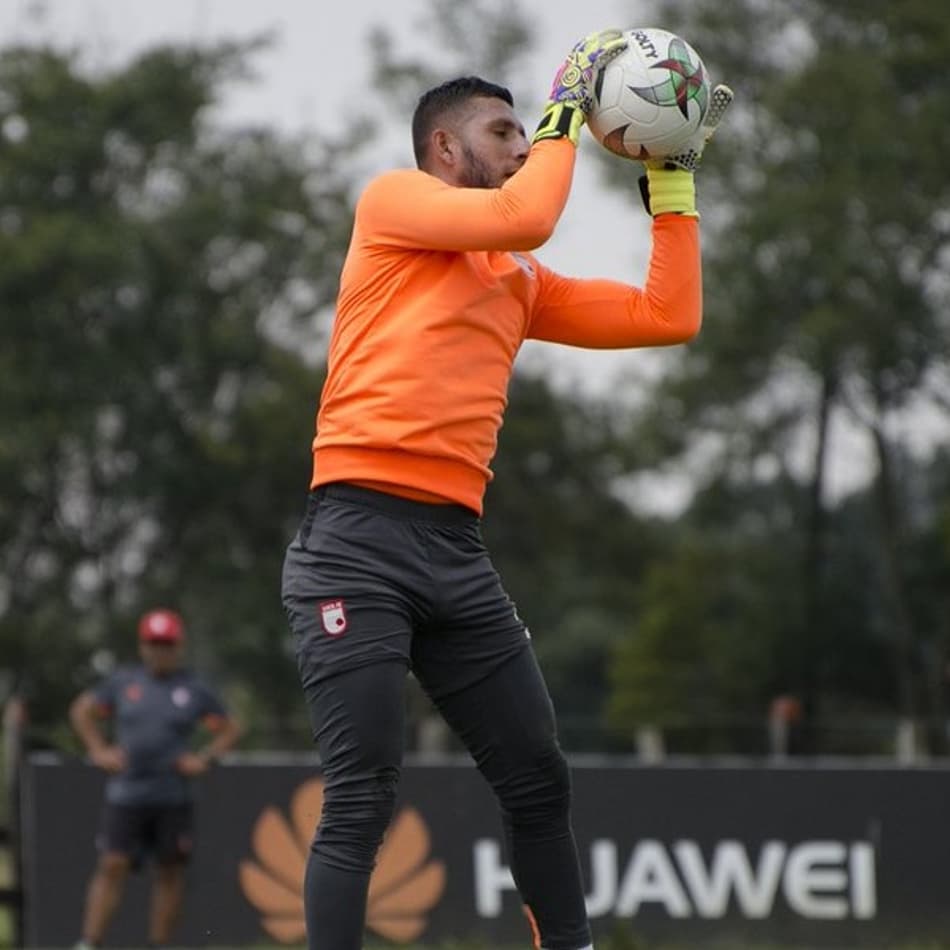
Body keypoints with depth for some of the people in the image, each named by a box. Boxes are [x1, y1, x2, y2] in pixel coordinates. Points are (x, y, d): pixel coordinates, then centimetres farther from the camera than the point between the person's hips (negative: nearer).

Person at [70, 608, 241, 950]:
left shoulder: (193, 690, 4)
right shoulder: (123, 681, 6)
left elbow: (229, 729, 13)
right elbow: (82, 710, 18)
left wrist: (204, 758, -2)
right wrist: (98, 750, 6)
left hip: (173, 797, 0)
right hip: (125, 793, 0)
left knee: (170, 871, 2)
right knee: (112, 866, -8)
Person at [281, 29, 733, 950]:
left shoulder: (521, 281, 23)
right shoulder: (392, 199, 5)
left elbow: (669, 315, 23)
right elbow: (525, 214, -12)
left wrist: (673, 176, 23)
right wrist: (569, 102, 2)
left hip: (458, 550, 7)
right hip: (359, 538, -7)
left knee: (539, 783, 8)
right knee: (362, 802, -13)